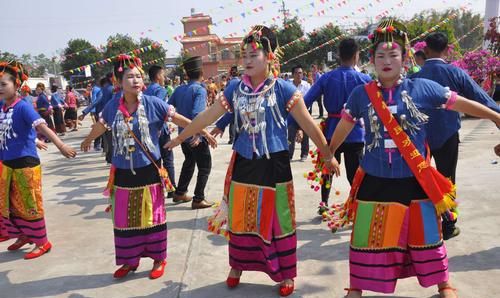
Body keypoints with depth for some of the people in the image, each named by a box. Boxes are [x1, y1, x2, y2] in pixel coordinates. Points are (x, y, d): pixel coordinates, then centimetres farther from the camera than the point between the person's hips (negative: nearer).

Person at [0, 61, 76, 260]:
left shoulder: (23, 107, -17)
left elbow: (42, 126, -31)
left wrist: (60, 145, -44)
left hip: (25, 162, -8)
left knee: (29, 204, 2)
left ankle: (42, 242, 17)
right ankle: (24, 235, 37)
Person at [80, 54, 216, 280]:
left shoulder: (152, 103, -11)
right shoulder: (113, 106, -1)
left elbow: (180, 119, -7)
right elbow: (101, 126, 19)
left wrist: (203, 132, -10)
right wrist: (87, 141, 36)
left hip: (148, 171, -3)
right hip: (123, 173, 3)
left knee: (152, 217, 9)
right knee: (124, 219, 13)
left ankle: (159, 259, 27)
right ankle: (130, 260, 32)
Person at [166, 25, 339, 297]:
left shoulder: (283, 89, -9)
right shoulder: (235, 88, 1)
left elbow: (308, 124, -5)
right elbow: (208, 116, 8)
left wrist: (327, 155, -1)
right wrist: (180, 137, 12)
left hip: (273, 164, -3)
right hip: (243, 163, 4)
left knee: (277, 221, 7)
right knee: (239, 219, 15)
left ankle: (285, 274, 27)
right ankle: (238, 265, 37)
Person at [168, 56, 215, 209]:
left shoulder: (179, 89, 3)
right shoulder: (200, 90, -15)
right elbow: (197, 113, -27)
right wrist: (197, 134, -31)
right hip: (196, 136, -7)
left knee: (189, 162, 25)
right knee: (205, 166, 6)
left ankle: (179, 193, 32)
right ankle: (198, 199, 4)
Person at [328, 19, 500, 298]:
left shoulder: (422, 88, -5)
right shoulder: (361, 94, -2)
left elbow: (464, 104, 3)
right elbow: (344, 126, 10)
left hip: (415, 181, 0)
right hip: (375, 181, 0)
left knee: (426, 236, 17)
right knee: (368, 238, 11)